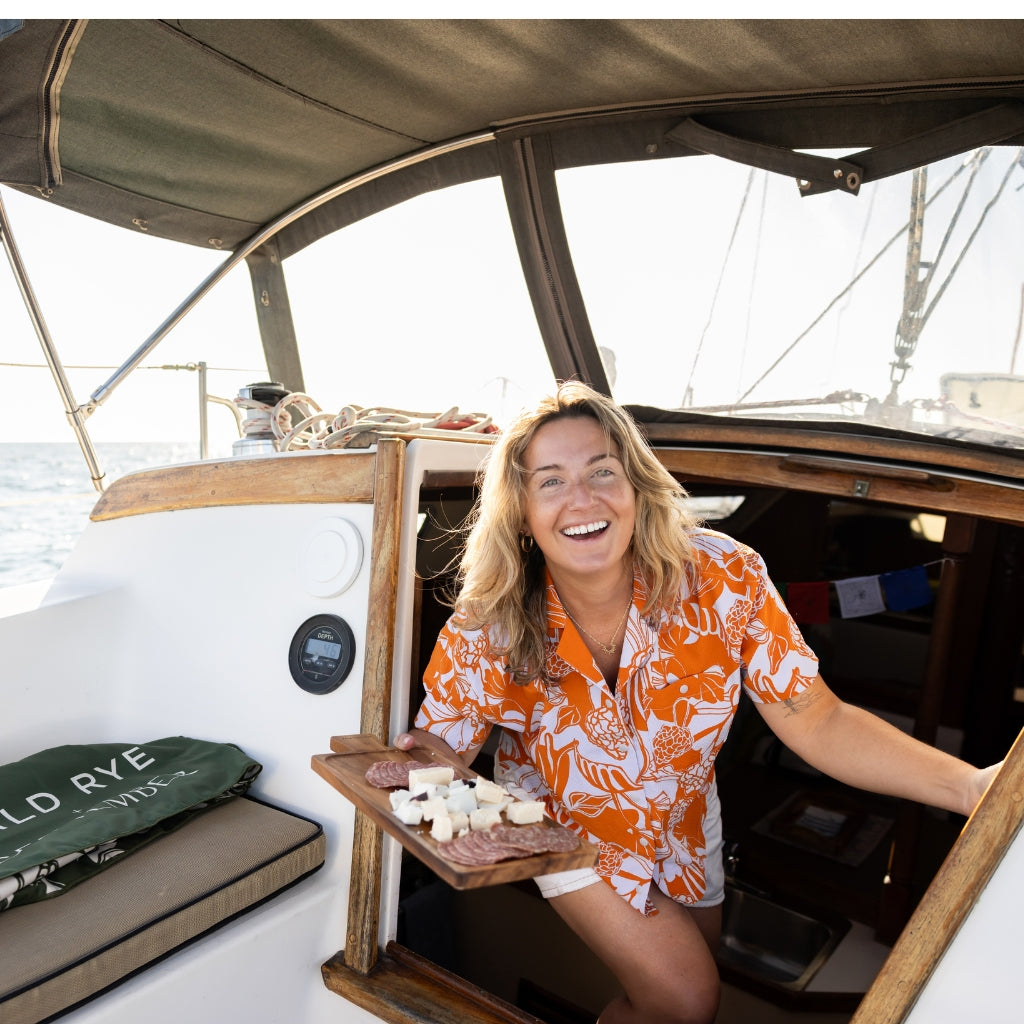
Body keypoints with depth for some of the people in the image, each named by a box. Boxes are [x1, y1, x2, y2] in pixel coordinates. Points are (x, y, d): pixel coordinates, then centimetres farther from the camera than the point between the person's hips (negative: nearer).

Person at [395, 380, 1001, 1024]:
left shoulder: (724, 581, -31)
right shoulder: (489, 630, -31)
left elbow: (816, 721, -25)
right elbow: (440, 751, -21)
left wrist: (972, 785, -37)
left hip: (682, 816, 3)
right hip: (564, 825, -3)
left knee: (702, 958, 26)